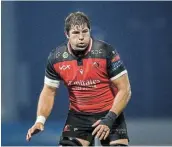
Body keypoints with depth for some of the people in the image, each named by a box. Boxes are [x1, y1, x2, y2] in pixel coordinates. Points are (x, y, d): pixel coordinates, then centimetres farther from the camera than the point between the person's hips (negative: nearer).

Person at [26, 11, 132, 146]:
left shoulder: (106, 52, -17)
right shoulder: (56, 58, -7)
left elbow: (125, 90, -12)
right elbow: (49, 91, 6)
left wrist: (109, 119, -22)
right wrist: (40, 120, -10)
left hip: (109, 113, -2)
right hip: (78, 116, 3)